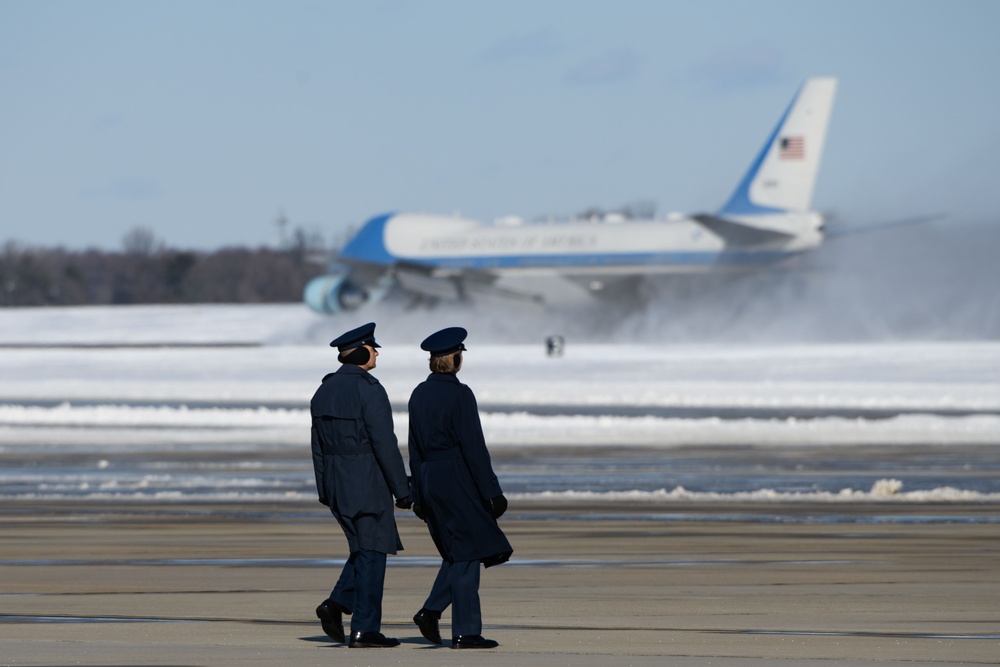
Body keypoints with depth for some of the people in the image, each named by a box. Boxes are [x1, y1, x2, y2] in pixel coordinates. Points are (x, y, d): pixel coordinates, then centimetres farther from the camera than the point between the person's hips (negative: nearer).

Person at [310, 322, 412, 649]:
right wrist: (402, 489, -11)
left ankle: (337, 604, 2)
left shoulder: (324, 390, 9)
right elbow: (385, 444, -17)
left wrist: (324, 491, 19)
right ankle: (364, 630, 0)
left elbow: (319, 444, 13)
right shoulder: (369, 389, -15)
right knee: (372, 551, 0)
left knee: (366, 547, 19)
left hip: (335, 481, 8)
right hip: (366, 481, -8)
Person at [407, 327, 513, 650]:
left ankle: (431, 611, 6)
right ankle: (465, 632, -2)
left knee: (456, 552, 18)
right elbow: (474, 447, -16)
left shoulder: (419, 394, 8)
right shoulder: (459, 395, -14)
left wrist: (417, 495, 18)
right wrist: (492, 492, -12)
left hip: (430, 480, 7)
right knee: (467, 553, -2)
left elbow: (415, 449, 12)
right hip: (458, 481, -7)